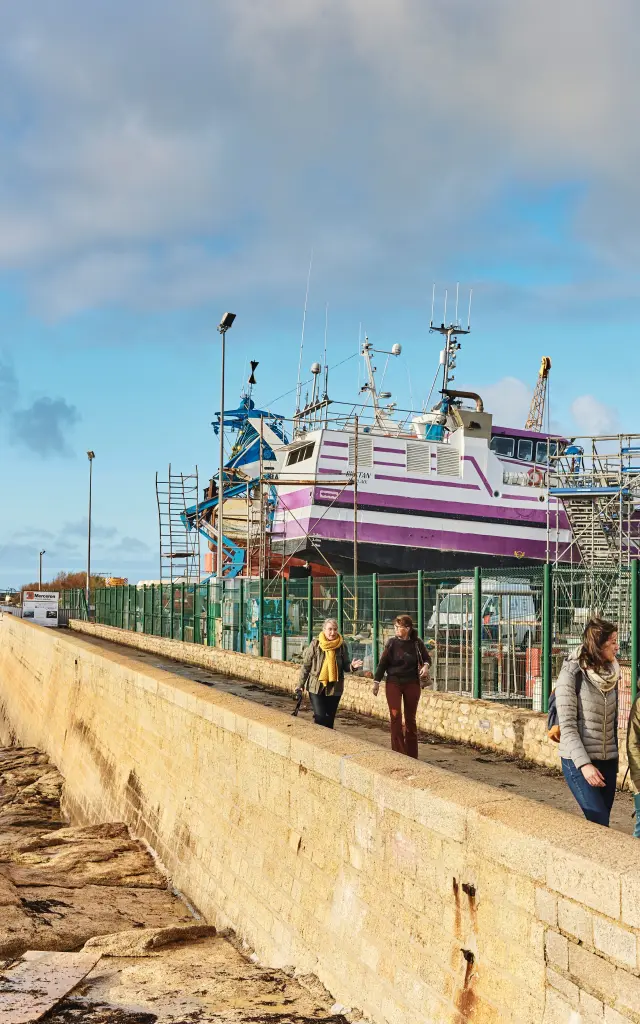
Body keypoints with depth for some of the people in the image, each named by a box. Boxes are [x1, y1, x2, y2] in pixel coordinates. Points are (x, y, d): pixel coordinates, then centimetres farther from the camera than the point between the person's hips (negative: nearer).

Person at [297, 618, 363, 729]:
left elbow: (345, 666, 7)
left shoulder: (342, 645, 0)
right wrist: (300, 684, -1)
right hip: (316, 687, -2)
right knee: (320, 717, -11)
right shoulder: (315, 644, -5)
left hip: (334, 687, 2)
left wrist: (352, 666, -16)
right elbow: (306, 665, -1)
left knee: (329, 718, 9)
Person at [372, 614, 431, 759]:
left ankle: (411, 754, 16)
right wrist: (376, 682, -1)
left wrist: (426, 665, -10)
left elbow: (427, 658, 12)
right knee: (395, 716, -11)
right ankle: (398, 752, -7)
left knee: (410, 718, 7)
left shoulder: (416, 643, -1)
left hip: (412, 683, 1)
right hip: (393, 683, -1)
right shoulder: (392, 643, -2)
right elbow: (383, 663, 1)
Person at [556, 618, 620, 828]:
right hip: (578, 761, -6)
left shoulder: (611, 674, 7)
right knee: (600, 825, -12)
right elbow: (567, 725, -13)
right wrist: (583, 763, -20)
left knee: (600, 823, 7)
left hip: (608, 761, 6)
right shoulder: (572, 674, -11)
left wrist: (615, 758, 15)